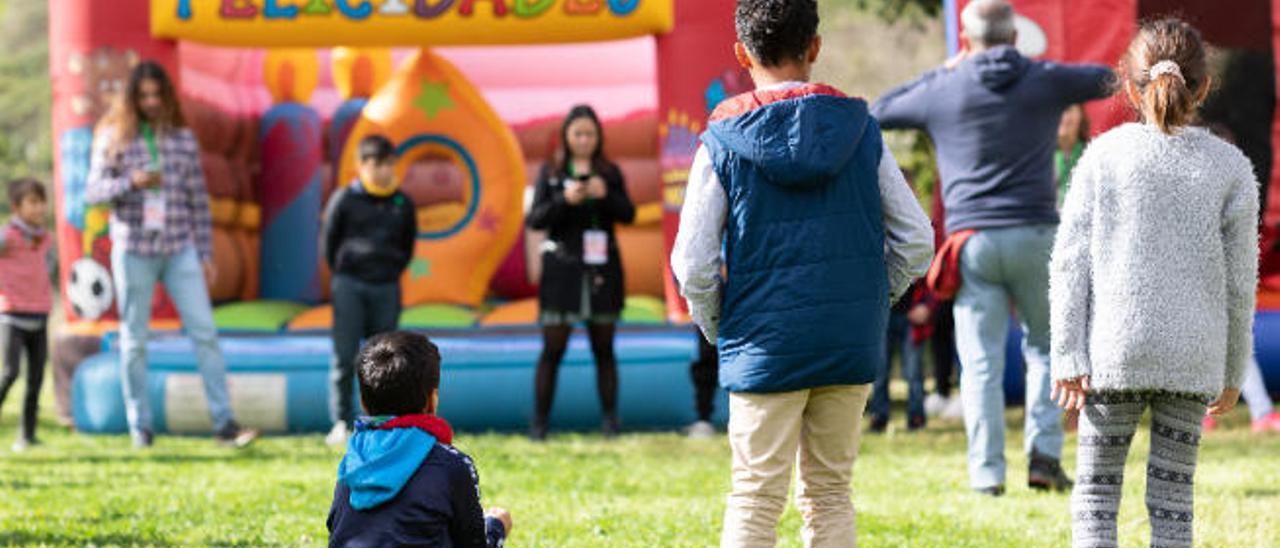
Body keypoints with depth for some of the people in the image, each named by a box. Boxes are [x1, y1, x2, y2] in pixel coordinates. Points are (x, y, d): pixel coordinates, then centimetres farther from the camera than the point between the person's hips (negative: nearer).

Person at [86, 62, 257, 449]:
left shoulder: (184, 140, 8)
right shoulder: (114, 138, 3)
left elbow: (198, 199, 11)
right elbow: (93, 191, -1)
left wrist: (206, 253, 8)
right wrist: (131, 182, -19)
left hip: (180, 249, 1)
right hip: (133, 250, -1)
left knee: (204, 332, -7)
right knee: (134, 340, 4)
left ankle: (224, 423, -8)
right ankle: (140, 427, 12)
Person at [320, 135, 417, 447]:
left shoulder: (402, 204, 8)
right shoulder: (345, 200, -1)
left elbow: (408, 245, 19)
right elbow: (328, 243, 6)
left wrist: (393, 271, 9)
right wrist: (341, 274, 4)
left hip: (387, 288, 3)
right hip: (350, 286, -3)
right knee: (345, 356, -6)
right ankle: (342, 423, -2)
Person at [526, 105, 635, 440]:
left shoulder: (610, 173, 8)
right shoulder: (551, 173, 5)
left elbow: (628, 214, 0)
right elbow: (535, 220, -2)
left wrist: (606, 195, -18)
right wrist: (564, 200, -18)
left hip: (601, 268, 1)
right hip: (562, 268, -1)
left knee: (603, 347, 4)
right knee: (553, 347, -4)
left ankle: (610, 419, 8)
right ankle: (539, 422, -2)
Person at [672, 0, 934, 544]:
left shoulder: (723, 143, -6)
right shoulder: (860, 130, 1)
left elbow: (693, 264, -8)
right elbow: (915, 240, 2)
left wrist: (719, 329, 9)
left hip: (765, 349, -2)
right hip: (851, 349, 2)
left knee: (754, 503, 1)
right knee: (830, 495, 11)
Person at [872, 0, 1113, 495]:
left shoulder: (943, 91, 2)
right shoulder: (1045, 81, 4)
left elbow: (879, 112, 19)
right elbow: (1106, 80, 22)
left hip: (971, 242, 0)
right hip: (1035, 234, 1)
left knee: (981, 363, 1)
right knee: (1046, 346, 16)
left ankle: (987, 473, -4)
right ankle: (1044, 452, 3)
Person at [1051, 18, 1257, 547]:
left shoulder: (1105, 154, 0)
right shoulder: (1230, 167, 2)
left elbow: (1070, 263, -3)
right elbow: (1240, 280, 4)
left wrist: (1067, 357, -2)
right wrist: (1233, 371, 13)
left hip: (1115, 350, -1)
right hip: (1193, 356, 1)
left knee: (1096, 492, 6)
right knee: (1172, 495, 6)